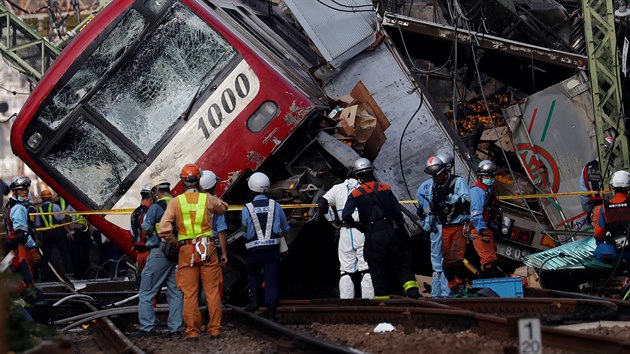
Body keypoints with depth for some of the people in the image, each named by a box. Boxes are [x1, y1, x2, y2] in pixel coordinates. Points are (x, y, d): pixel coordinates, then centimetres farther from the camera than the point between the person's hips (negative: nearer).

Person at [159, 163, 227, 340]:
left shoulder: (175, 202, -3)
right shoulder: (207, 199, -1)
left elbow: (164, 230, -10)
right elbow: (223, 207, 22)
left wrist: (175, 242, 5)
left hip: (186, 251, 0)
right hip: (207, 248, 0)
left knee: (189, 293, 6)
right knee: (212, 291, 7)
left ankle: (192, 330, 7)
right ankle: (214, 328, 9)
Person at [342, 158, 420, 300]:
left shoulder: (356, 194, -1)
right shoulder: (385, 188, 4)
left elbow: (346, 215, -12)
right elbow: (397, 211, 1)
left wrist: (358, 226, 6)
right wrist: (401, 229, 12)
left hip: (373, 236, -1)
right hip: (392, 232, 1)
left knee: (378, 270, 9)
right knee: (402, 264, 11)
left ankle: (382, 297, 9)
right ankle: (412, 290, -4)